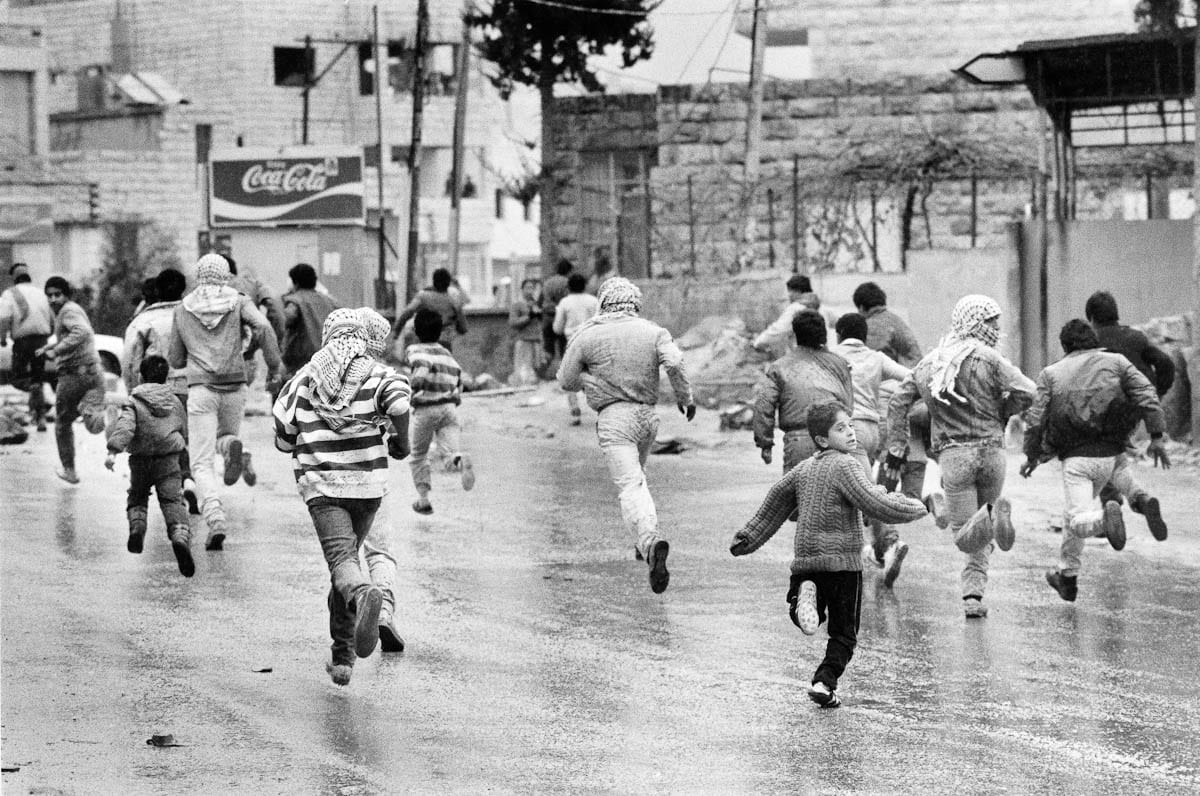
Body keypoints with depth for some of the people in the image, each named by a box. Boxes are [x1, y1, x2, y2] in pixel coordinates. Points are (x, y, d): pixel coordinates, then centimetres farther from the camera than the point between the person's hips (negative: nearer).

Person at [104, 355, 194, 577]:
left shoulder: (134, 402, -1)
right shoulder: (176, 403, 12)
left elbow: (125, 427, -18)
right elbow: (185, 433, 21)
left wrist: (113, 450, -26)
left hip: (140, 460, -1)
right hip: (169, 460, 1)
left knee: (136, 500, 23)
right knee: (173, 502, -9)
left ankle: (137, 526, -4)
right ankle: (181, 537, -35)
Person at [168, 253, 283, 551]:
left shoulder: (183, 310, 9)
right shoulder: (238, 303, 6)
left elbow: (175, 360, 15)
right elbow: (263, 327, -13)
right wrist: (275, 366, -4)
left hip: (201, 389, -1)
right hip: (234, 387, 1)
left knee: (201, 464, -1)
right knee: (225, 437, 28)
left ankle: (215, 519, -26)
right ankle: (231, 447, -12)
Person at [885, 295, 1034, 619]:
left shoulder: (928, 364, 12)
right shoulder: (988, 358, -2)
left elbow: (898, 403, 13)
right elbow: (1025, 392, -13)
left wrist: (896, 449, 18)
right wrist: (1000, 413, 8)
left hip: (952, 455, 1)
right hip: (990, 450, -1)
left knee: (965, 537, 0)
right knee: (981, 537, 18)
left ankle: (989, 519, -32)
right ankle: (973, 594, -2)